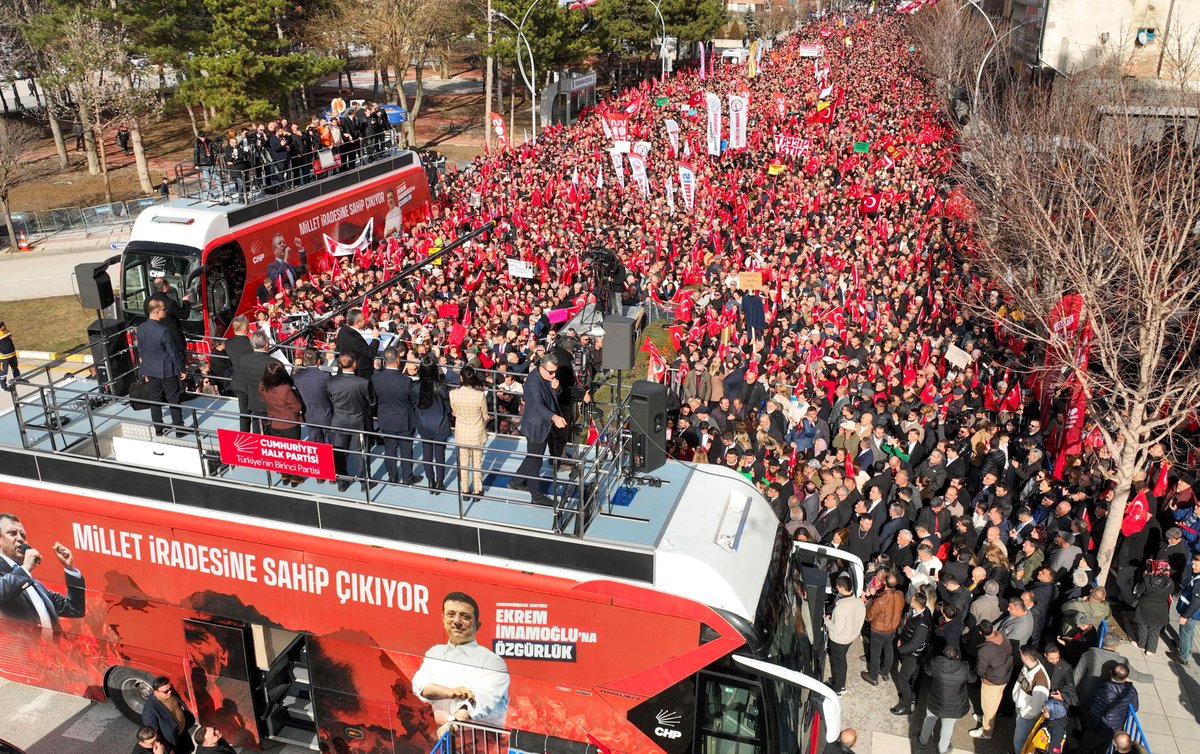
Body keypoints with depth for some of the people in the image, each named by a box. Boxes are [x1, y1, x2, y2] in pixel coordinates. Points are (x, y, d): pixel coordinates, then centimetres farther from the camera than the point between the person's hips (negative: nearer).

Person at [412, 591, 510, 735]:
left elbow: (479, 702, -17)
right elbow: (420, 685, 0)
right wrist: (450, 692, -19)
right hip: (437, 732, 4)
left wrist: (451, 726, -34)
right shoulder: (434, 653, 15)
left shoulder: (492, 661, -3)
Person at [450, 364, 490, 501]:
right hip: (477, 433, -1)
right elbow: (485, 416, -8)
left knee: (463, 463, 19)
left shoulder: (453, 394, -20)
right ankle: (477, 491, 30)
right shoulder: (480, 395, -24)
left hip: (461, 433, 1)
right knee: (477, 463, 18)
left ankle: (465, 491, 32)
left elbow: (454, 413, -2)